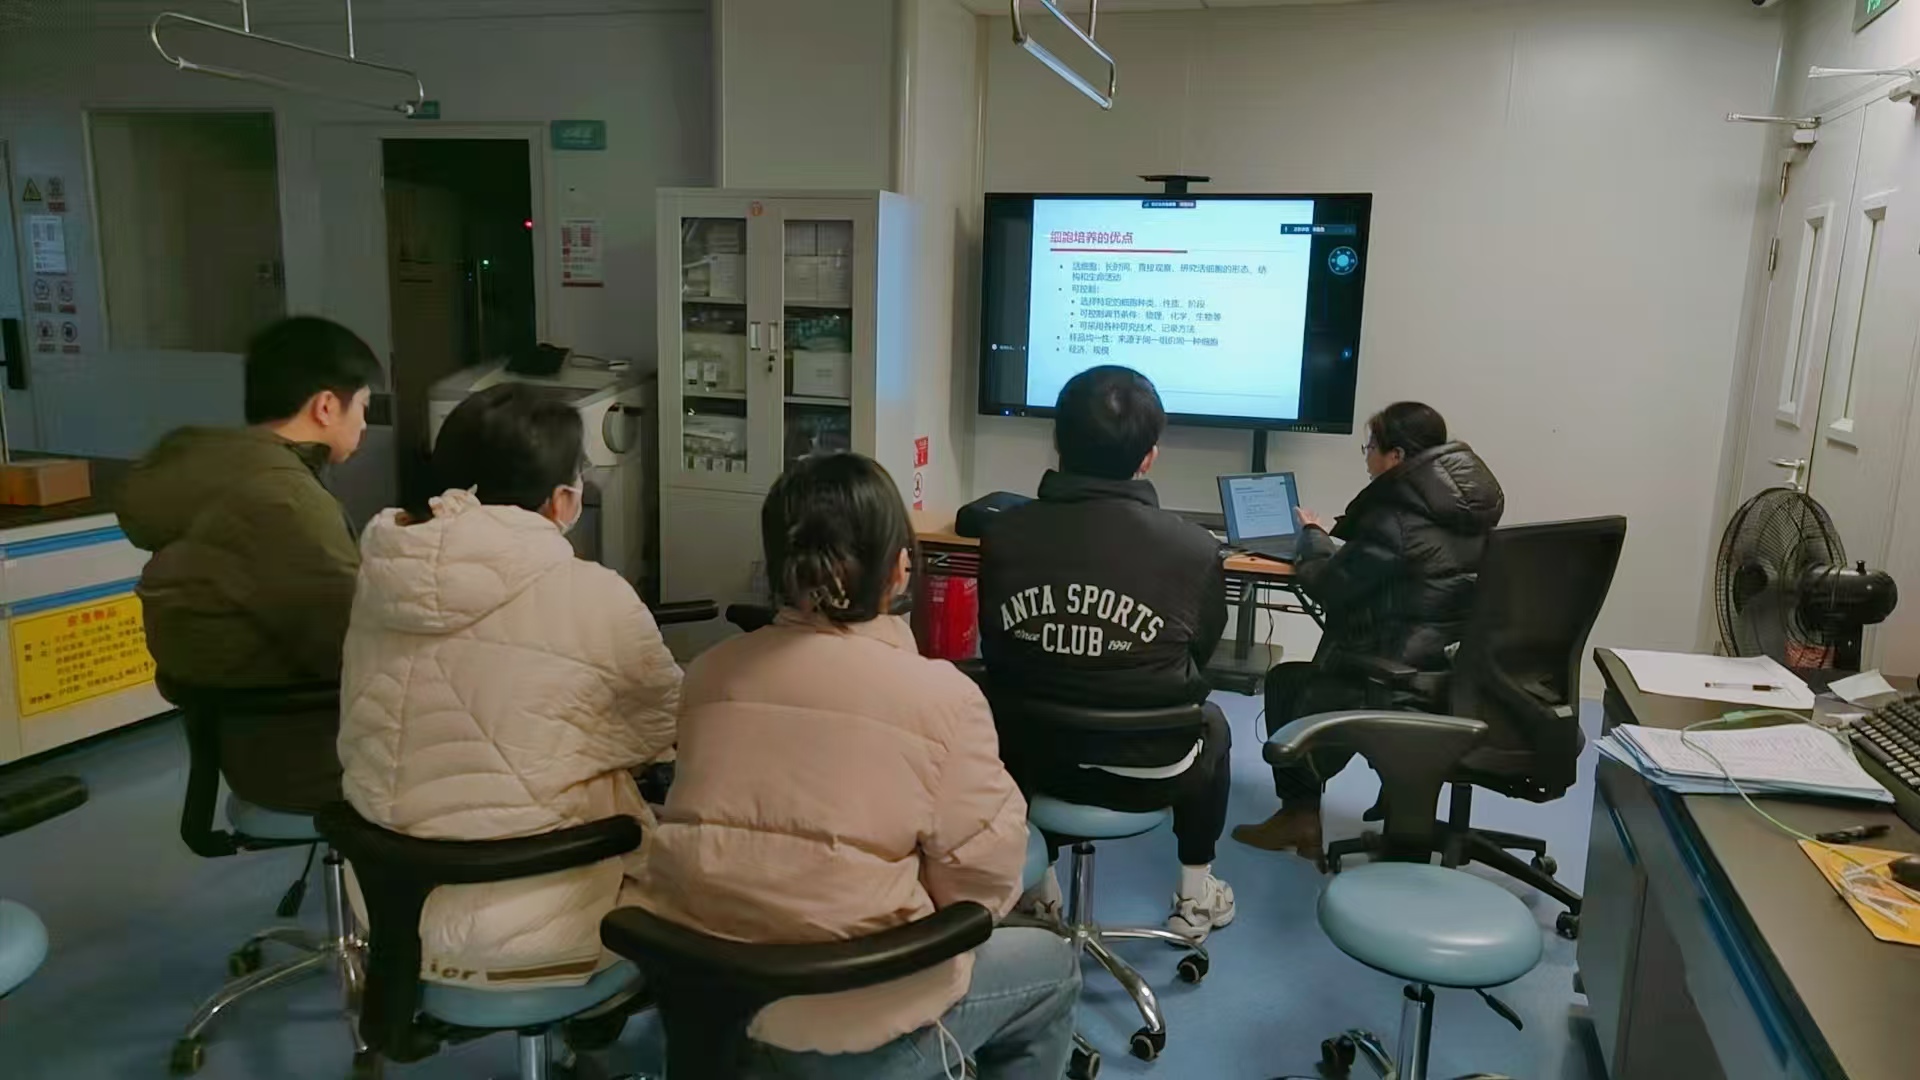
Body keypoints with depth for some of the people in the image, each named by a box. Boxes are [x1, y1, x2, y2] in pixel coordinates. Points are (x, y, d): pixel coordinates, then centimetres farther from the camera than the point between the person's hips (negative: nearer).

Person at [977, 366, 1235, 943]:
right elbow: (1199, 655, 1)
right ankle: (1194, 897, 41)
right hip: (1151, 771, -1)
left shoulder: (1003, 534, -14)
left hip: (1035, 759, 2)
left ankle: (1036, 888, 46)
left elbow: (996, 654, 1)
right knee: (1211, 723, 32)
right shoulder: (1195, 549, -18)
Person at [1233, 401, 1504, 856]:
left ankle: (1299, 814, 25)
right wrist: (1333, 537, 17)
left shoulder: (1396, 516, -19)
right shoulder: (1467, 508, 7)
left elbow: (1329, 586, -10)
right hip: (1464, 684, 9)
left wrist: (1312, 536, 8)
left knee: (1285, 682, 14)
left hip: (1408, 690, -9)